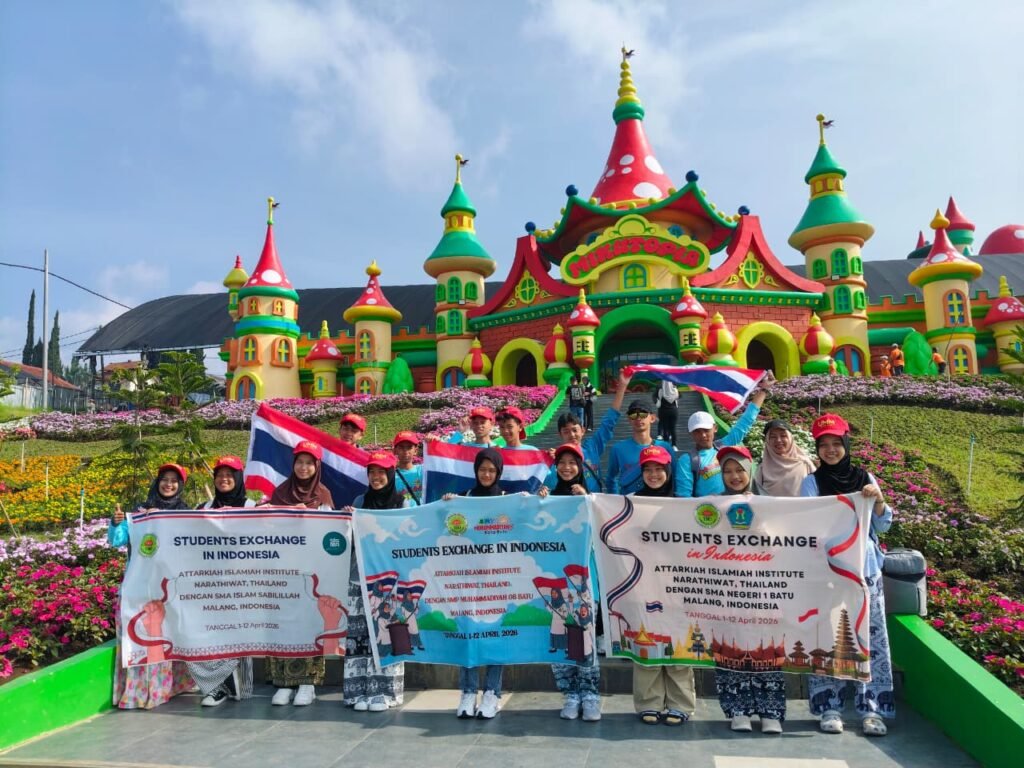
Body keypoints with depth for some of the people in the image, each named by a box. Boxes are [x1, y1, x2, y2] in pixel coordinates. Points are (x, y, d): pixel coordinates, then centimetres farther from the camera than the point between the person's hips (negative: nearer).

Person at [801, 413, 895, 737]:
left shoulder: (865, 478, 8)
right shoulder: (811, 482, 1)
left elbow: (883, 525, 8)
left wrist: (879, 500, -10)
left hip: (865, 569, 2)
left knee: (870, 636, 2)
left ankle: (871, 708, 13)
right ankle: (829, 707, 10)